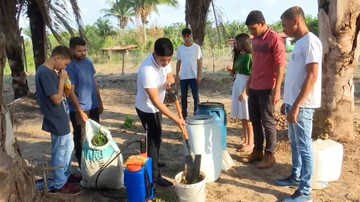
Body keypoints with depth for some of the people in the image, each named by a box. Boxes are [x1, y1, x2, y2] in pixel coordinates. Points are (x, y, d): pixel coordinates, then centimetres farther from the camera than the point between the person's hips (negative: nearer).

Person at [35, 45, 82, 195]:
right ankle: (60, 184, 20)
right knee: (60, 152, 4)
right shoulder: (45, 73, -24)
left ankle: (67, 175, 39)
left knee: (68, 147, 22)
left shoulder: (49, 71, 8)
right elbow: (56, 99, -25)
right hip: (57, 121, -10)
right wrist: (62, 79, -16)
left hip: (61, 119, 10)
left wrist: (60, 79, 2)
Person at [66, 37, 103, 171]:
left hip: (93, 106, 7)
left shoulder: (88, 61, 1)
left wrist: (99, 102, 12)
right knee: (81, 138, 7)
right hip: (78, 109, -6)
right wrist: (81, 112, -21)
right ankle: (82, 164, 24)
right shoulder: (69, 67, -19)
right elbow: (71, 92, -20)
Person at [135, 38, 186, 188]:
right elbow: (155, 101, -34)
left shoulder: (164, 61, -11)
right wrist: (175, 119, -32)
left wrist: (169, 81, -20)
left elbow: (170, 76, 7)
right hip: (147, 108, -8)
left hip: (155, 107, 8)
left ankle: (152, 163, 44)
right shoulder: (147, 70, -36)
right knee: (154, 140, -1)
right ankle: (155, 176, 12)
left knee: (155, 138, 23)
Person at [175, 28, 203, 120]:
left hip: (194, 76, -2)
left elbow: (199, 62, -1)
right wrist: (177, 76, 5)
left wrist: (199, 76, -7)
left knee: (196, 97, 2)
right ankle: (184, 116, 18)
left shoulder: (196, 47, -2)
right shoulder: (180, 48, 4)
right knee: (183, 97, 8)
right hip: (183, 77, 2)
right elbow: (178, 63, 9)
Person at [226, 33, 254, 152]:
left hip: (245, 87, -9)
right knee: (242, 117, 12)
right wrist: (231, 70, 0)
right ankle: (246, 141, 22)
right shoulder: (239, 56, 14)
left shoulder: (249, 56, -12)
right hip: (237, 85, 9)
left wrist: (244, 92, -19)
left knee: (247, 117, -2)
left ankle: (251, 143, 7)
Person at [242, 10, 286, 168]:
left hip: (267, 89, -8)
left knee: (267, 122, 1)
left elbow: (280, 66, -14)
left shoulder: (275, 39, -11)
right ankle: (257, 151, 25)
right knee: (255, 121, 13)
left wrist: (277, 90, -18)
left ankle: (270, 154, 14)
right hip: (253, 88, 8)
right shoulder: (255, 40, 12)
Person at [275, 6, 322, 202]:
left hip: (302, 105, -9)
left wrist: (296, 106, -23)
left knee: (304, 146, -1)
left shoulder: (310, 41, -14)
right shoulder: (299, 42, 15)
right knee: (295, 143, 18)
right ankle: (296, 177, 33)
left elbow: (312, 76, -21)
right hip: (293, 102, 9)